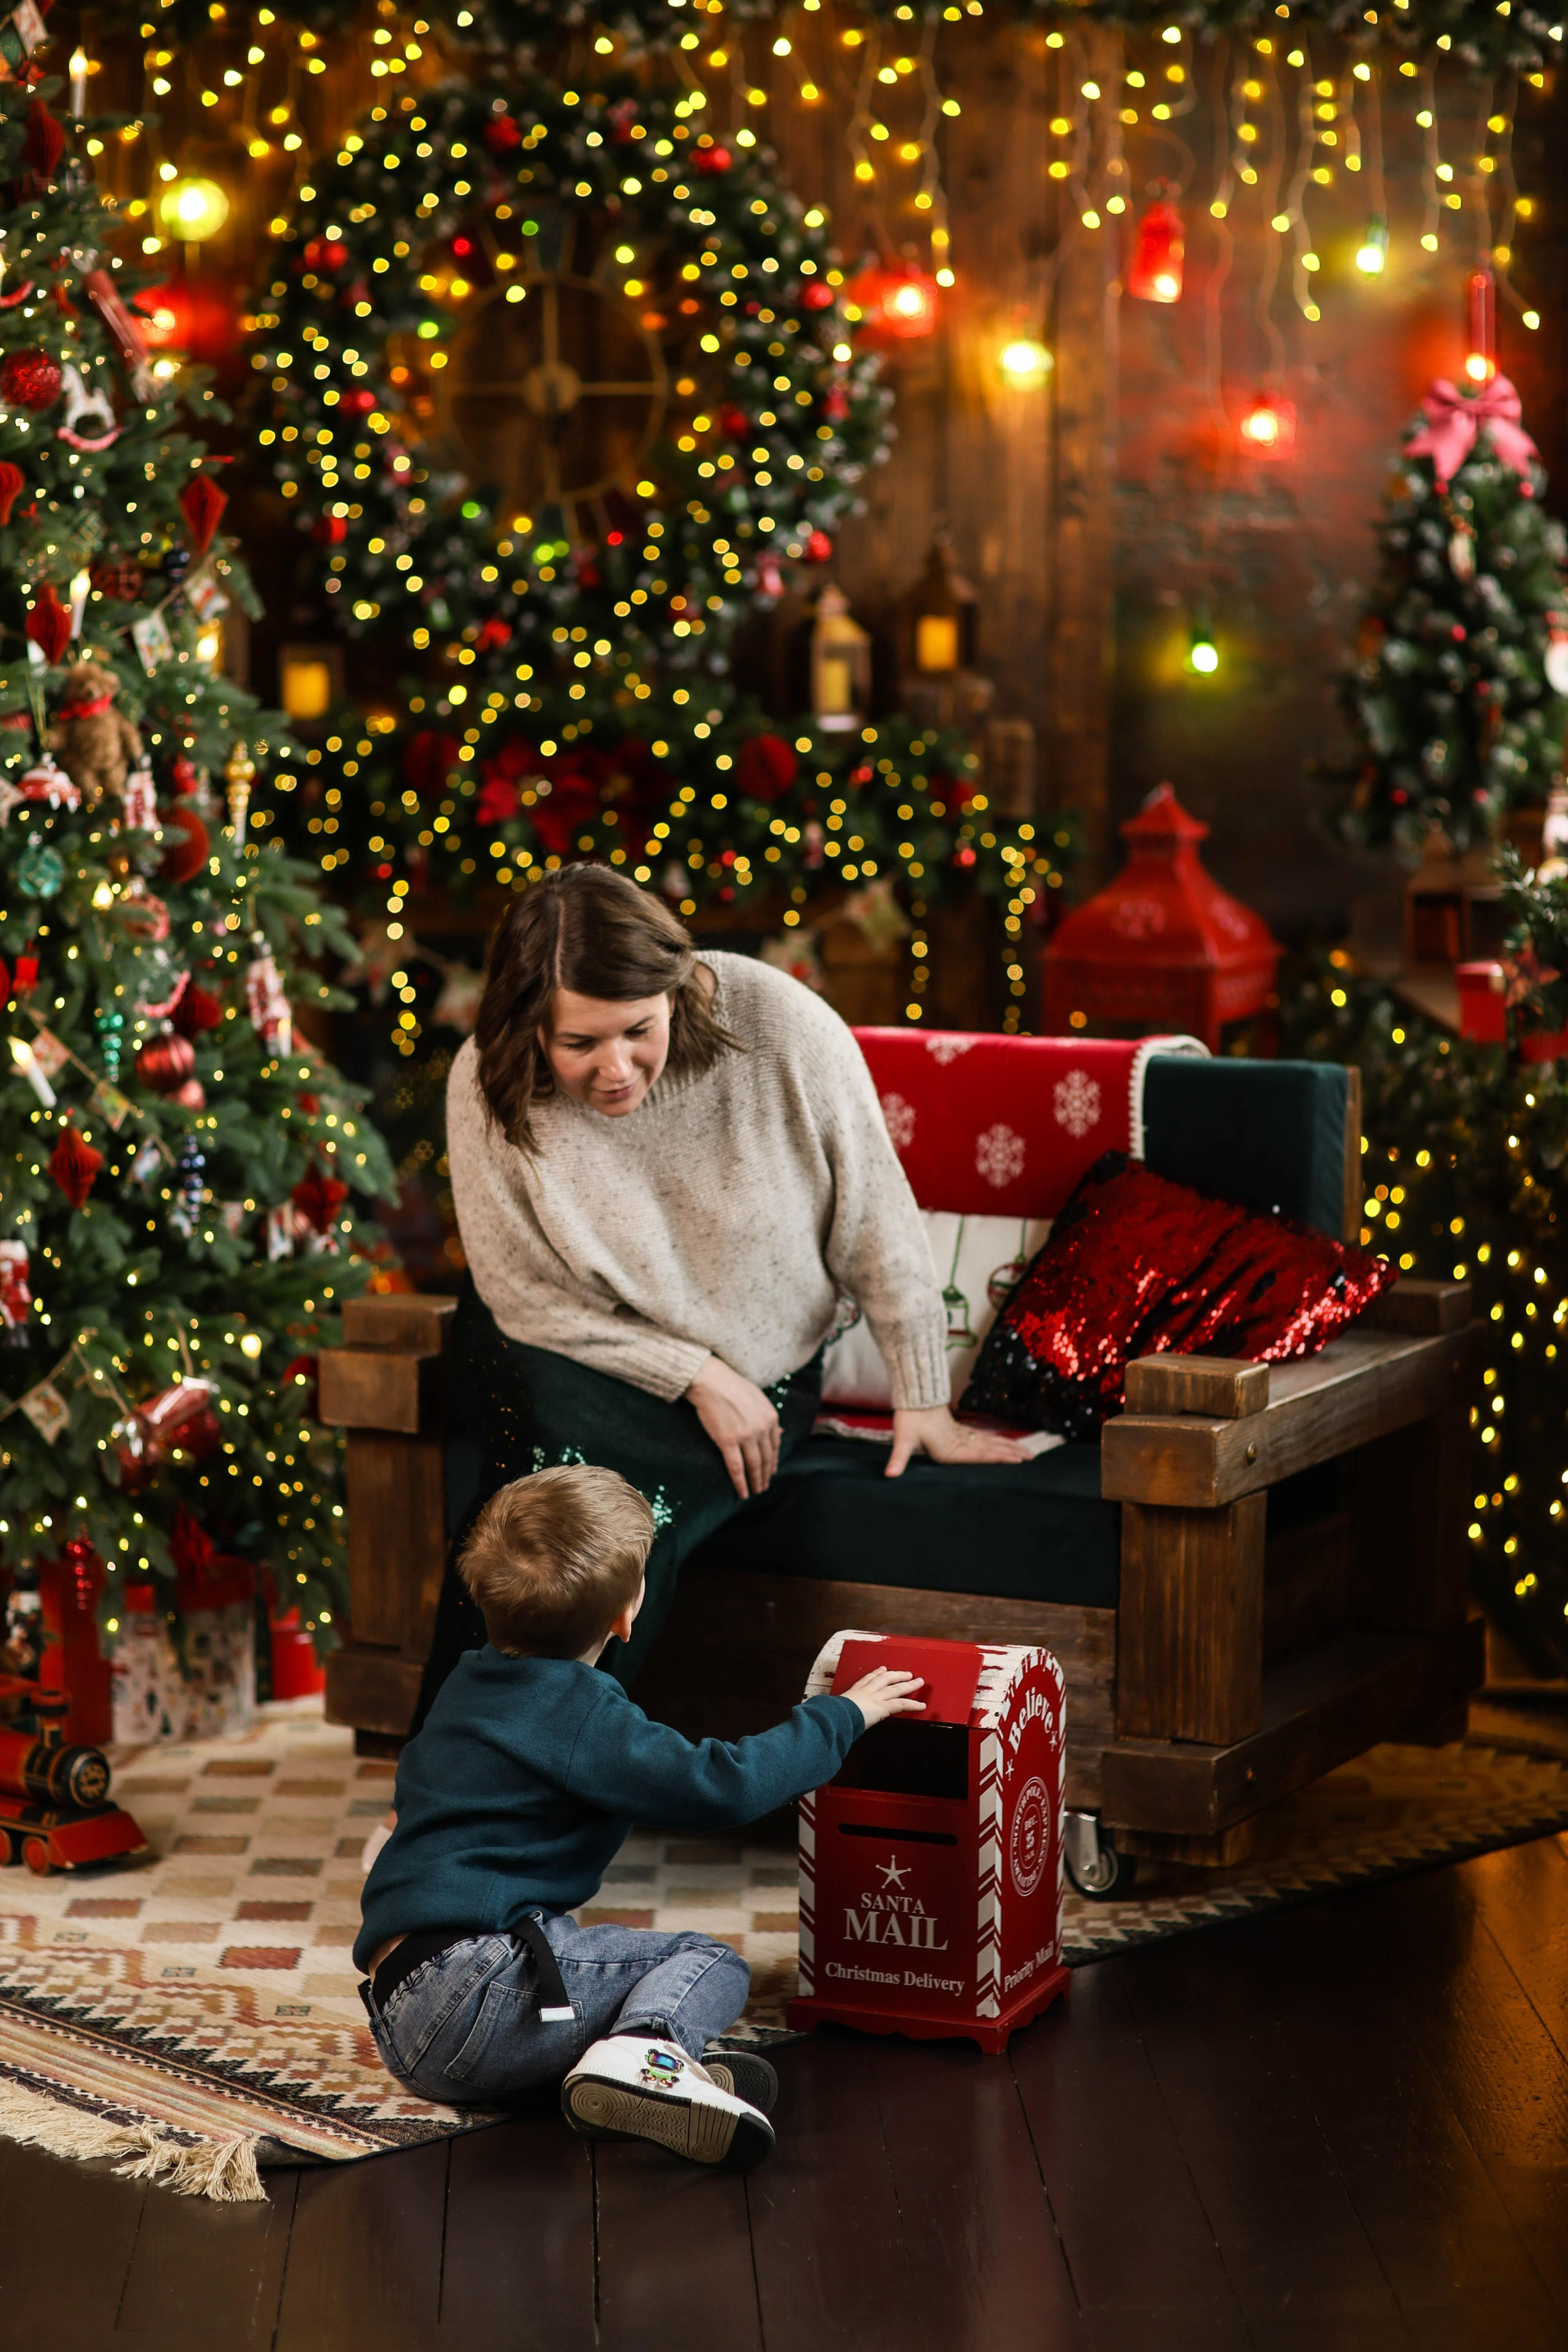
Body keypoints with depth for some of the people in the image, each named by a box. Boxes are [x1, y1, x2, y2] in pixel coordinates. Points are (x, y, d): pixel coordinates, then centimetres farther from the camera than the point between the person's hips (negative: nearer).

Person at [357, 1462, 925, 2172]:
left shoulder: (470, 1684, 19)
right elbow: (722, 1786, -15)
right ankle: (641, 2050, -32)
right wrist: (841, 1715, -1)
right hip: (474, 1981, -9)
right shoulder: (578, 1714, -9)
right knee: (712, 1964, -3)